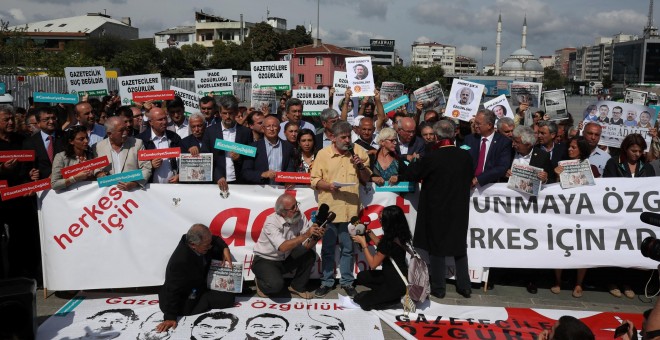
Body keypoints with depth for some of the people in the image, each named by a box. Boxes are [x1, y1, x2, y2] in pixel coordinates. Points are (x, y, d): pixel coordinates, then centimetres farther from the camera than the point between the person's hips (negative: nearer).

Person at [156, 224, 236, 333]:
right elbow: (173, 290, -33)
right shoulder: (181, 261, -40)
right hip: (184, 302, -8)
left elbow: (216, 240, 4)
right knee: (228, 298, -13)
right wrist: (170, 317, -28)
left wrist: (225, 249, -15)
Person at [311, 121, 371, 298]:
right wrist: (328, 185, -17)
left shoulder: (359, 151, 4)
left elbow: (366, 179, 9)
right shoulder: (323, 154, -1)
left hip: (351, 209, 1)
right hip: (329, 209, -1)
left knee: (348, 248, 10)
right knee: (328, 248, 10)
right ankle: (327, 282, 23)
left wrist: (360, 166, -9)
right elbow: (314, 181, 0)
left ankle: (347, 282, 24)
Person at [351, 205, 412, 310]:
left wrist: (363, 243, -10)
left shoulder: (389, 241, -28)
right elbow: (383, 248, 17)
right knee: (361, 276, 18)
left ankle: (396, 298, 4)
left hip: (397, 284, -9)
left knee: (362, 301, 2)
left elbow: (373, 264, -17)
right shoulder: (398, 235, -2)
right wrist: (370, 234, 12)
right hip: (399, 278, 9)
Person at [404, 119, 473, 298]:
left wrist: (413, 161, 8)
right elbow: (470, 177, 7)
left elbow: (411, 175, -10)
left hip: (436, 210, -4)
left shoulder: (432, 157, -19)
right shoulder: (465, 156, -7)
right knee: (460, 247, 17)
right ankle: (464, 286, 25)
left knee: (437, 249, 9)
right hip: (459, 210, 4)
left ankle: (438, 288, 18)